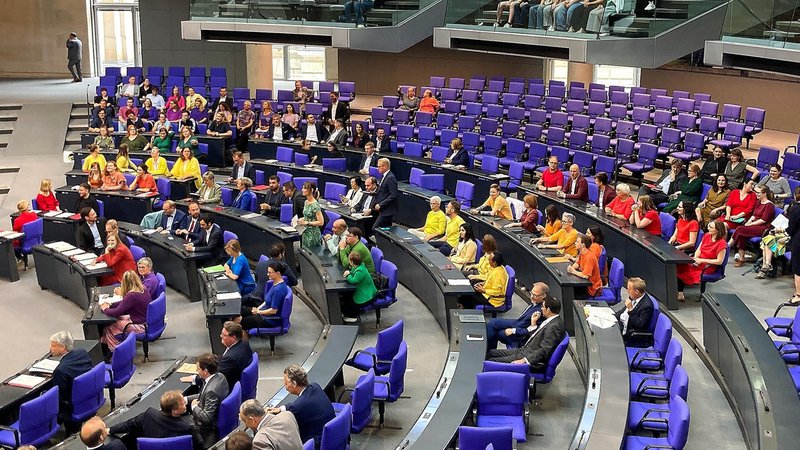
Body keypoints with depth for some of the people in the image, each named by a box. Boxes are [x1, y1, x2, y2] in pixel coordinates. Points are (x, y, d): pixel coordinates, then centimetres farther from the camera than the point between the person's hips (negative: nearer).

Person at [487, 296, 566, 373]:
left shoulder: (554, 326, -21)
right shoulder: (552, 321, 10)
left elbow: (543, 351, -26)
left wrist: (524, 360, -29)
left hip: (533, 362, -11)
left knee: (492, 362, -14)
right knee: (492, 353, 12)